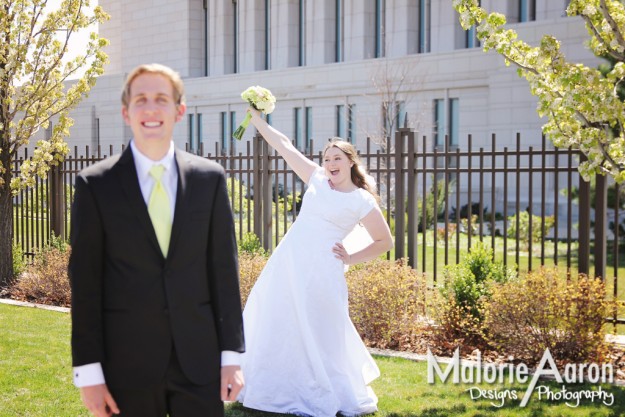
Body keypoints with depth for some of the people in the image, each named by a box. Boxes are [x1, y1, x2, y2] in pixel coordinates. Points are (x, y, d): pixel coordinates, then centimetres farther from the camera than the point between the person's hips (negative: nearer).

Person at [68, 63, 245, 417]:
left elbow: (224, 269, 5)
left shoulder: (210, 178, 4)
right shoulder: (95, 185, -1)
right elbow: (85, 282, -2)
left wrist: (231, 354, 2)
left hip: (199, 359, 1)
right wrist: (88, 371, -4)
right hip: (127, 363, -1)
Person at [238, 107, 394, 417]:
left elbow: (385, 242, 3)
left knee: (320, 333, 0)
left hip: (320, 270, -5)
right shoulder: (318, 179, 9)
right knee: (278, 327, 10)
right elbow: (284, 146, 11)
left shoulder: (362, 201, -3)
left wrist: (350, 259, -1)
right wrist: (257, 119, 10)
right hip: (288, 262, 5)